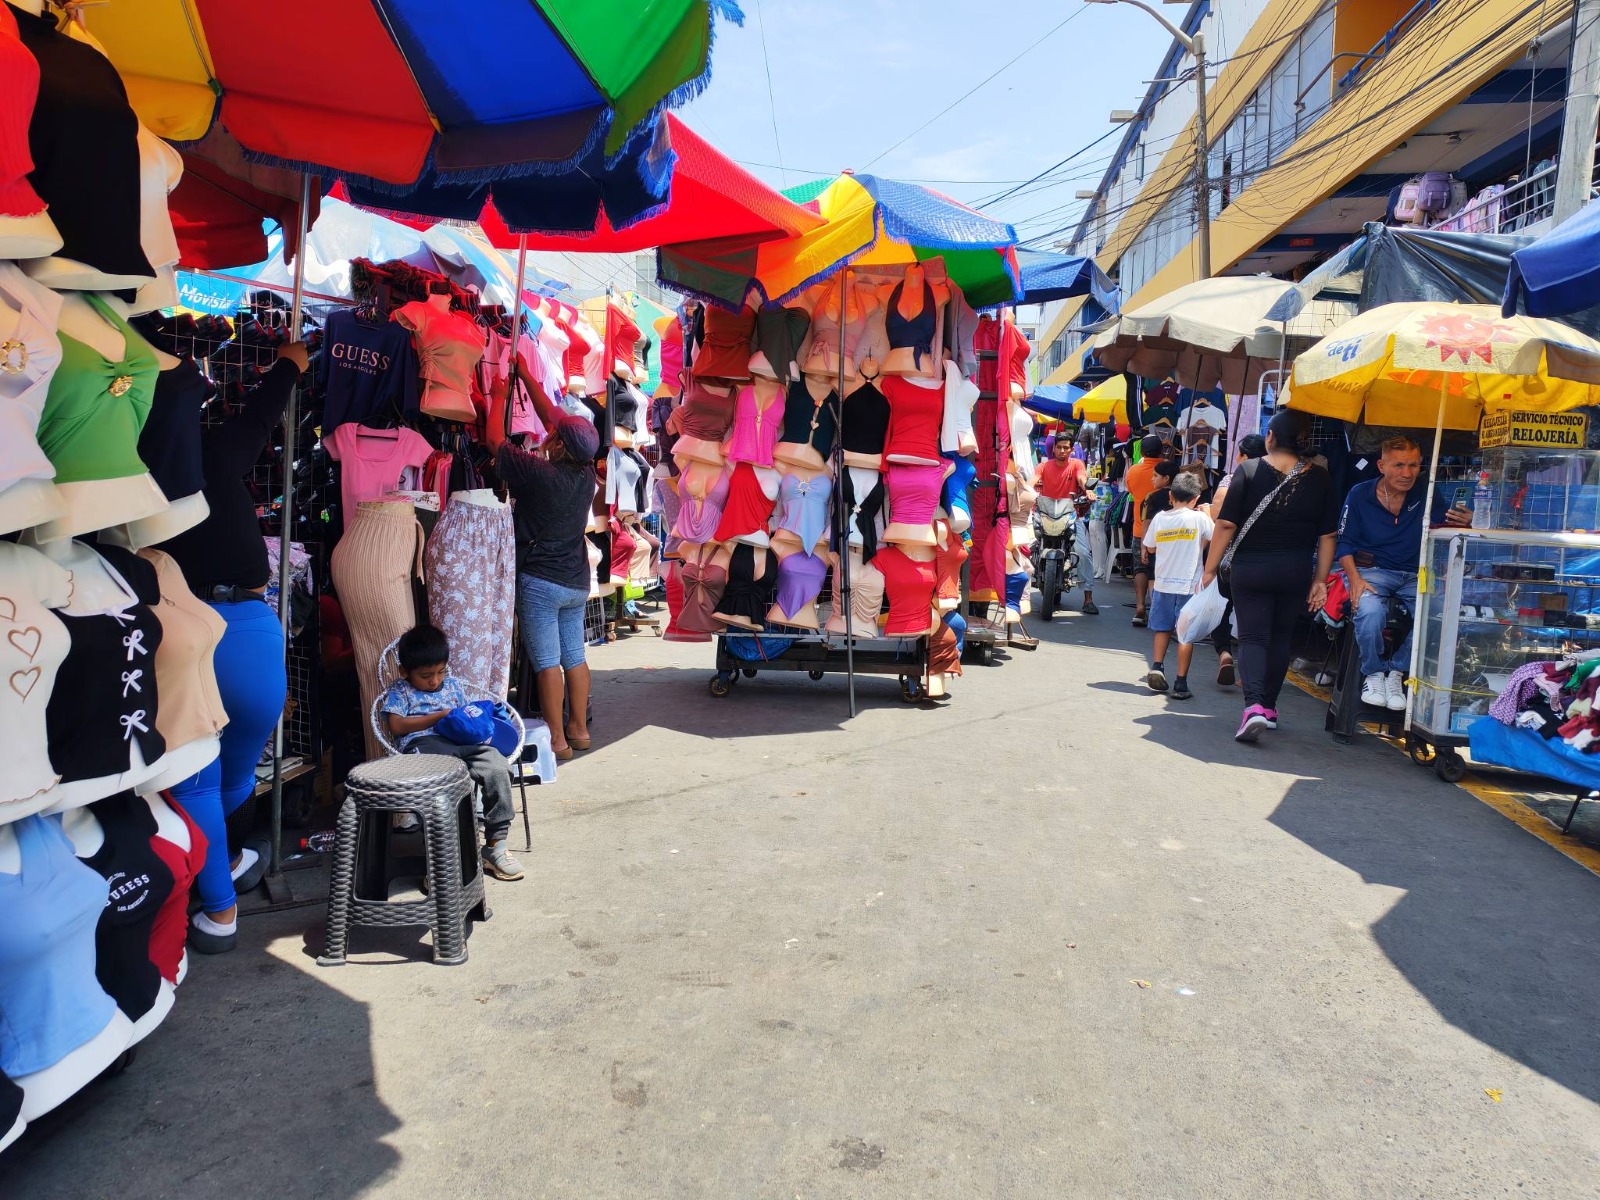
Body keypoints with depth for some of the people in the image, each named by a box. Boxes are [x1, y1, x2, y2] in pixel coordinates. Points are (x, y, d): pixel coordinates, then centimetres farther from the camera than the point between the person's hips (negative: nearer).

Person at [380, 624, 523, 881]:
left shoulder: (452, 684, 28)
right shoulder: (399, 692, 16)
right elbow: (396, 726, 2)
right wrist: (439, 717, -3)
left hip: (462, 741, 4)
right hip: (422, 743, -4)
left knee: (497, 769, -26)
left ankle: (496, 845, -18)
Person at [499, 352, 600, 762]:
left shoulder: (537, 472, -18)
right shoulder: (586, 473, -1)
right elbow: (552, 416, 9)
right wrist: (525, 375, 15)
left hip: (540, 580, -7)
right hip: (577, 581, 7)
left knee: (547, 661, -3)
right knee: (574, 655, 13)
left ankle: (557, 739, -1)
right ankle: (579, 728, 21)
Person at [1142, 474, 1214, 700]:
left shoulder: (1160, 518, -1)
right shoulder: (1199, 518, -9)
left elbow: (1150, 549, 10)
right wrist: (1207, 515, 16)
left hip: (1163, 584, 3)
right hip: (1189, 586, -2)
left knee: (1162, 629, 18)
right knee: (1186, 634, 3)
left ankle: (1156, 667, 3)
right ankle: (1181, 683, 3)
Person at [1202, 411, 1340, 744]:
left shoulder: (1249, 470, -8)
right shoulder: (1320, 477, -1)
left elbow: (1226, 525, -12)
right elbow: (1328, 535, 0)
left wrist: (1210, 569, -6)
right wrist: (1320, 580, 6)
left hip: (1250, 570, -2)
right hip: (1296, 573, 2)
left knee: (1252, 637, 1)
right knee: (1280, 637, 17)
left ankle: (1253, 705, -20)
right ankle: (1269, 707, 26)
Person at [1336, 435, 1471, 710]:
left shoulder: (1426, 496, 2)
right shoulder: (1360, 494, -2)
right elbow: (1344, 543, 1)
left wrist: (1462, 524, -22)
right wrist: (1355, 579, -14)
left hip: (1413, 574, 3)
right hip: (1371, 570, -2)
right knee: (1371, 610, -35)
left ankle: (1397, 670, -4)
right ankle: (1373, 673, -7)